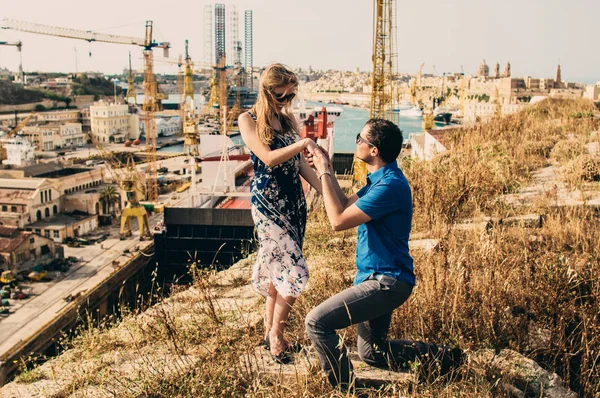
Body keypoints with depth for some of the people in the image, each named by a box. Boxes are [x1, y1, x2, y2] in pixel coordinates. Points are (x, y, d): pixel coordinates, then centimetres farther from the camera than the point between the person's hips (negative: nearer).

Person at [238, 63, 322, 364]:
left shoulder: (287, 120, 12)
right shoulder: (248, 120, -6)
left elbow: (300, 164, 11)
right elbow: (268, 158, -19)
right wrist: (304, 143, -30)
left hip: (294, 201, 6)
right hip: (268, 203, -6)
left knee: (278, 270, 12)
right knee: (294, 272, -12)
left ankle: (270, 332, 25)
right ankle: (275, 337, 5)